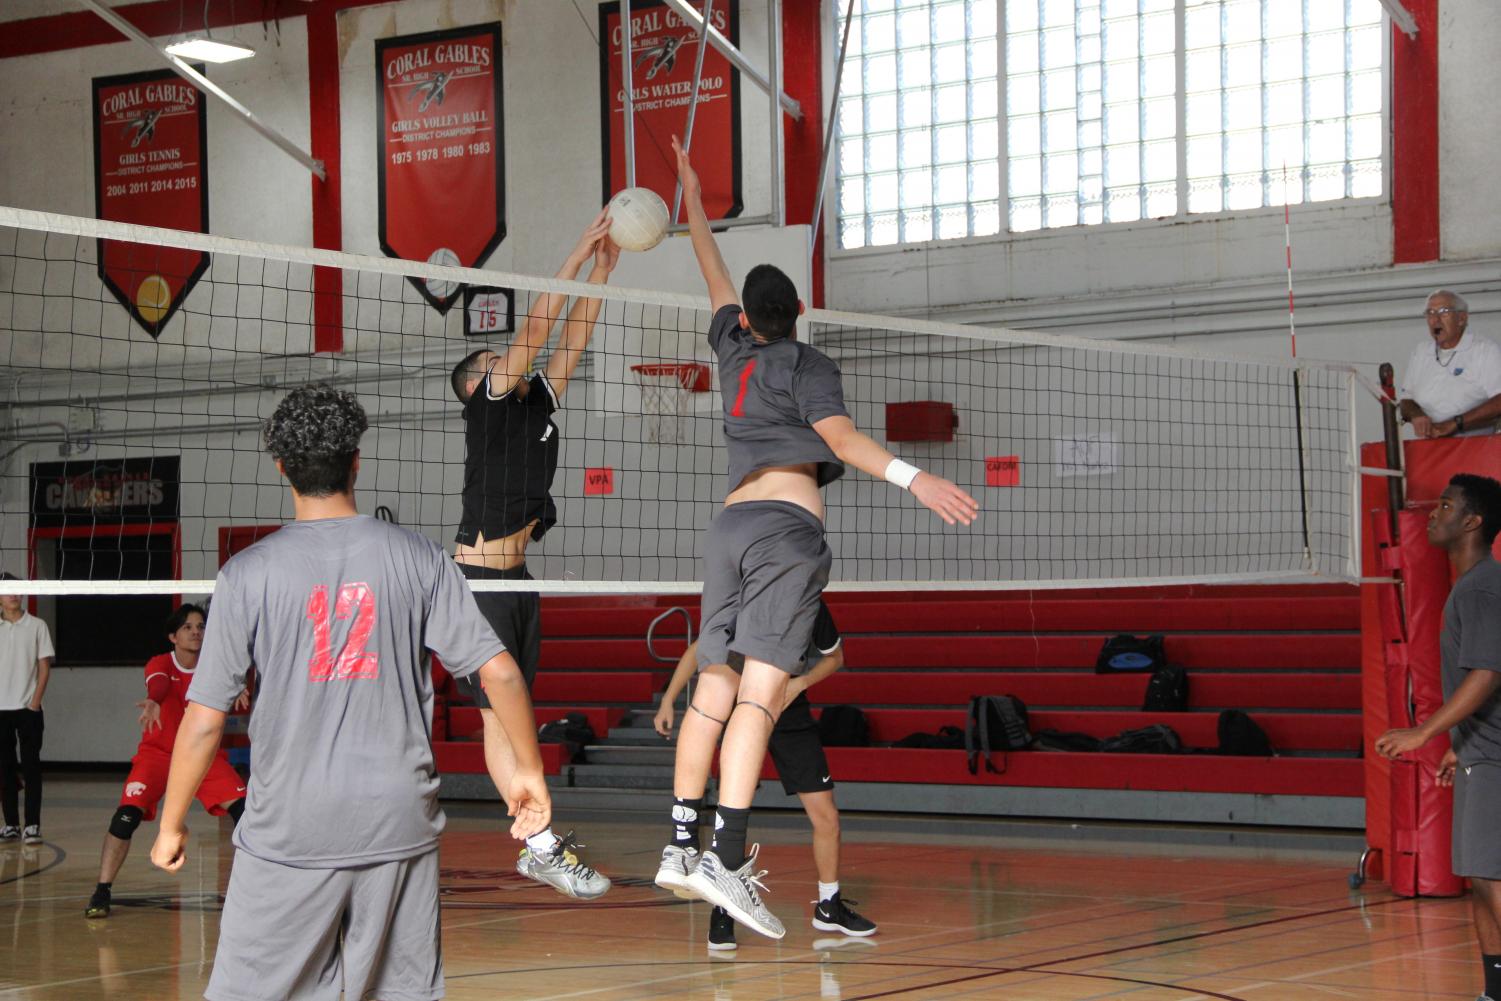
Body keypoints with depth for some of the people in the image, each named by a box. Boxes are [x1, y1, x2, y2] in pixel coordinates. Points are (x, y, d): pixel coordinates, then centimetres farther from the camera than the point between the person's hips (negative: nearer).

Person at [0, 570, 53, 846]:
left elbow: (44, 667, 1)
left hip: (28, 709, -2)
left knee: (31, 768, -3)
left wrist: (35, 702, -7)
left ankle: (32, 826, -1)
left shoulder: (36, 626, 2)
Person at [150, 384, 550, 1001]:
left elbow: (204, 722, -4)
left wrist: (171, 826, 8)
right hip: (399, 825, 2)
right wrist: (529, 770, 13)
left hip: (288, 834, -2)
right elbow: (500, 673, -1)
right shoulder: (419, 559, 0)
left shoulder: (248, 574, -5)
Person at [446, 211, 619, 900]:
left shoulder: (534, 406, 17)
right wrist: (580, 252, -5)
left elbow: (570, 338, 16)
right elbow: (537, 327, -7)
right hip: (479, 576, -8)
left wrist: (603, 270, 10)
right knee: (498, 713, -7)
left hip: (517, 576, 8)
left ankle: (534, 851, 7)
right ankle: (545, 847, -12)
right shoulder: (485, 403, -2)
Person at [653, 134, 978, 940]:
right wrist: (914, 479, -20)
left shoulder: (734, 350, 21)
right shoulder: (806, 365, 6)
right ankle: (726, 857, -26)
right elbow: (840, 436, -10)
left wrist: (694, 201, 51)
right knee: (759, 694, -16)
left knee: (713, 691, 8)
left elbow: (716, 278, 38)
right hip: (786, 525, -6)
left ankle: (679, 846, 7)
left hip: (730, 524, 6)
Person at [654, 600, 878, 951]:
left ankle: (829, 906, 21)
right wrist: (668, 701, -5)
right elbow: (699, 649, -3)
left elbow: (834, 657, 5)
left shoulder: (812, 609, -13)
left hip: (794, 718, 3)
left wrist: (800, 683, -12)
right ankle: (722, 912, -3)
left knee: (826, 815, 2)